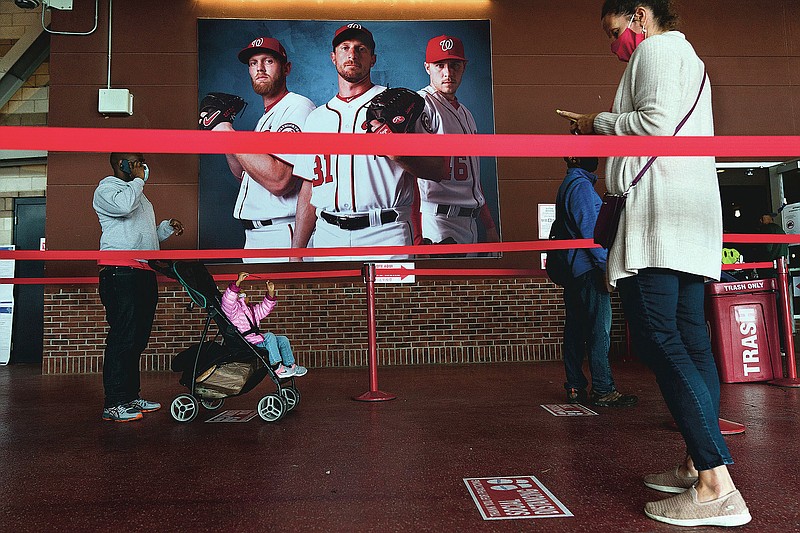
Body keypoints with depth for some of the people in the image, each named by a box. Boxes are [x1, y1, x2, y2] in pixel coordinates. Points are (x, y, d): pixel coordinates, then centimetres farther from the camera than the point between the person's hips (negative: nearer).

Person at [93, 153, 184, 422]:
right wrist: (139, 179, -6)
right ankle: (113, 404, -8)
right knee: (122, 337, -12)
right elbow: (123, 205, -22)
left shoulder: (139, 195, 29)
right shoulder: (107, 187, 2)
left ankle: (131, 396, 16)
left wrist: (167, 227, 14)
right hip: (120, 272, -9)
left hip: (145, 273, 9)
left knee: (138, 338, 9)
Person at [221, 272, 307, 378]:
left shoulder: (250, 310, 24)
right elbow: (227, 299, -24)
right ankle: (277, 368, -30)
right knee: (269, 336, -29)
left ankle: (291, 366, 9)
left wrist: (270, 293, 14)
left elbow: (264, 309, 28)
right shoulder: (233, 310, -4)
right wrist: (238, 281, -32)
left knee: (283, 340, 2)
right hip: (245, 341, -9)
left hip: (255, 338, 9)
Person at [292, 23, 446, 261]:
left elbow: (437, 169, -1)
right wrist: (296, 251, 10)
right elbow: (309, 188, 16)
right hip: (328, 237, 3)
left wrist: (397, 153, -21)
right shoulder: (316, 118, 18)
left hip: (385, 235, -3)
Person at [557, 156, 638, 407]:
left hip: (573, 271, 10)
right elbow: (590, 230, -18)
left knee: (575, 330, 9)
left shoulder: (568, 185, 20)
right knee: (599, 329, -6)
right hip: (589, 270, -10)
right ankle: (603, 391, -2)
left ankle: (575, 388, 15)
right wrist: (606, 264, -16)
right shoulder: (581, 185, -11)